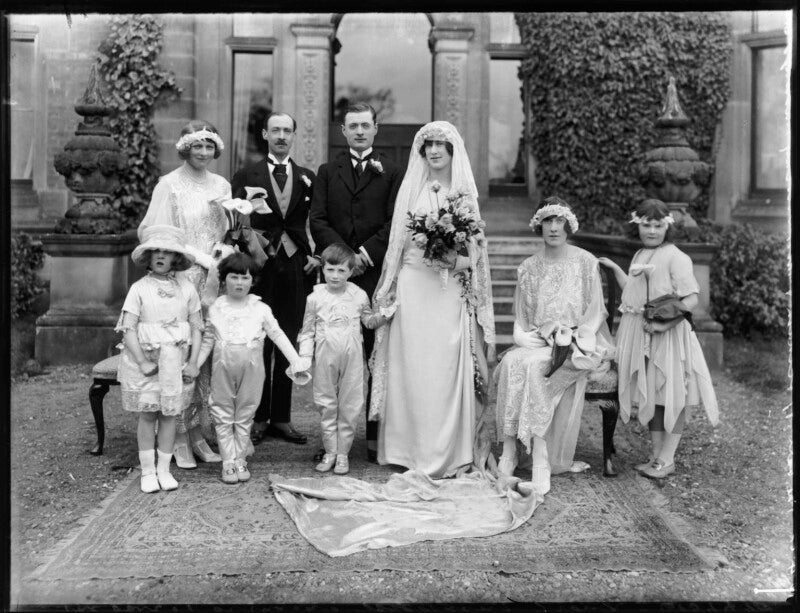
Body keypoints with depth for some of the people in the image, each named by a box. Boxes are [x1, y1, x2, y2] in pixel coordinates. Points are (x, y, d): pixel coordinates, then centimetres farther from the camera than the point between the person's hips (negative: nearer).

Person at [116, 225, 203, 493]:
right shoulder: (139, 288, -3)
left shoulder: (186, 288, 2)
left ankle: (164, 469, 17)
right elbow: (129, 329, -7)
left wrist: (193, 362, -4)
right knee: (147, 414, 4)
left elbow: (196, 328, 4)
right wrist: (142, 362, -14)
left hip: (176, 360, 2)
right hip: (145, 360, -1)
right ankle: (147, 471, 14)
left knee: (169, 414, 6)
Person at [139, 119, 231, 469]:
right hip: (180, 279, -4)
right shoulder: (169, 185, 0)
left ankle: (199, 433, 11)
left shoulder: (222, 186, 15)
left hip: (213, 280, 4)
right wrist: (199, 256, -11)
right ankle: (179, 438, 2)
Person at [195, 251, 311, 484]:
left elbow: (278, 335, 1)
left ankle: (240, 460, 18)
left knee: (244, 416, 7)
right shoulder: (216, 308, 6)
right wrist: (194, 365, 5)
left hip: (251, 367, -1)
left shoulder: (260, 309, 3)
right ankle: (228, 463, 10)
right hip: (223, 366, 1)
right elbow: (208, 340, 11)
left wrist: (295, 360, -8)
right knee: (223, 416, 3)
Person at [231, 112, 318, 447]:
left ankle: (282, 417, 12)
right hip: (260, 265, -2)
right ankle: (257, 418, 8)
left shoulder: (308, 178, 13)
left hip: (296, 266, 2)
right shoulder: (246, 176, 7)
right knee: (258, 343, -1)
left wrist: (318, 255, -2)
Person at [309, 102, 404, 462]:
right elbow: (317, 220, 6)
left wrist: (366, 253, -11)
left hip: (377, 274, -1)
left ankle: (376, 436, 6)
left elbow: (396, 223, 0)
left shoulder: (391, 173, 9)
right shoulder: (327, 172, 15)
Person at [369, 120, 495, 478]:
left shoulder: (465, 194, 8)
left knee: (448, 369, -3)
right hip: (413, 286, 0)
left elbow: (475, 254, 8)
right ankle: (409, 449, 9)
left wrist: (455, 261, -11)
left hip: (450, 291, 0)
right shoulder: (411, 189, 8)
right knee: (412, 367, -1)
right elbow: (398, 244, 7)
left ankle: (448, 454, 6)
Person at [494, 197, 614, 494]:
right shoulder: (528, 268, 12)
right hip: (536, 343, 3)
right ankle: (508, 454, -29)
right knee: (511, 363, -30)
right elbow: (520, 318, 13)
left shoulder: (586, 262, 3)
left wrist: (569, 341, -13)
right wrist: (527, 338, -7)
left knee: (533, 366, -33)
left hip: (576, 343, -3)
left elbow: (595, 312, 0)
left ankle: (541, 461, -32)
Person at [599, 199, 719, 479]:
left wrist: (664, 324, -25)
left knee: (671, 397, 0)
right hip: (639, 335, 8)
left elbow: (691, 300, -17)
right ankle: (656, 454, 22)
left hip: (667, 337, -8)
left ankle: (667, 459, 7)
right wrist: (614, 268, 21)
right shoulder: (639, 256, 14)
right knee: (650, 396, 13)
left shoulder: (676, 258, -11)